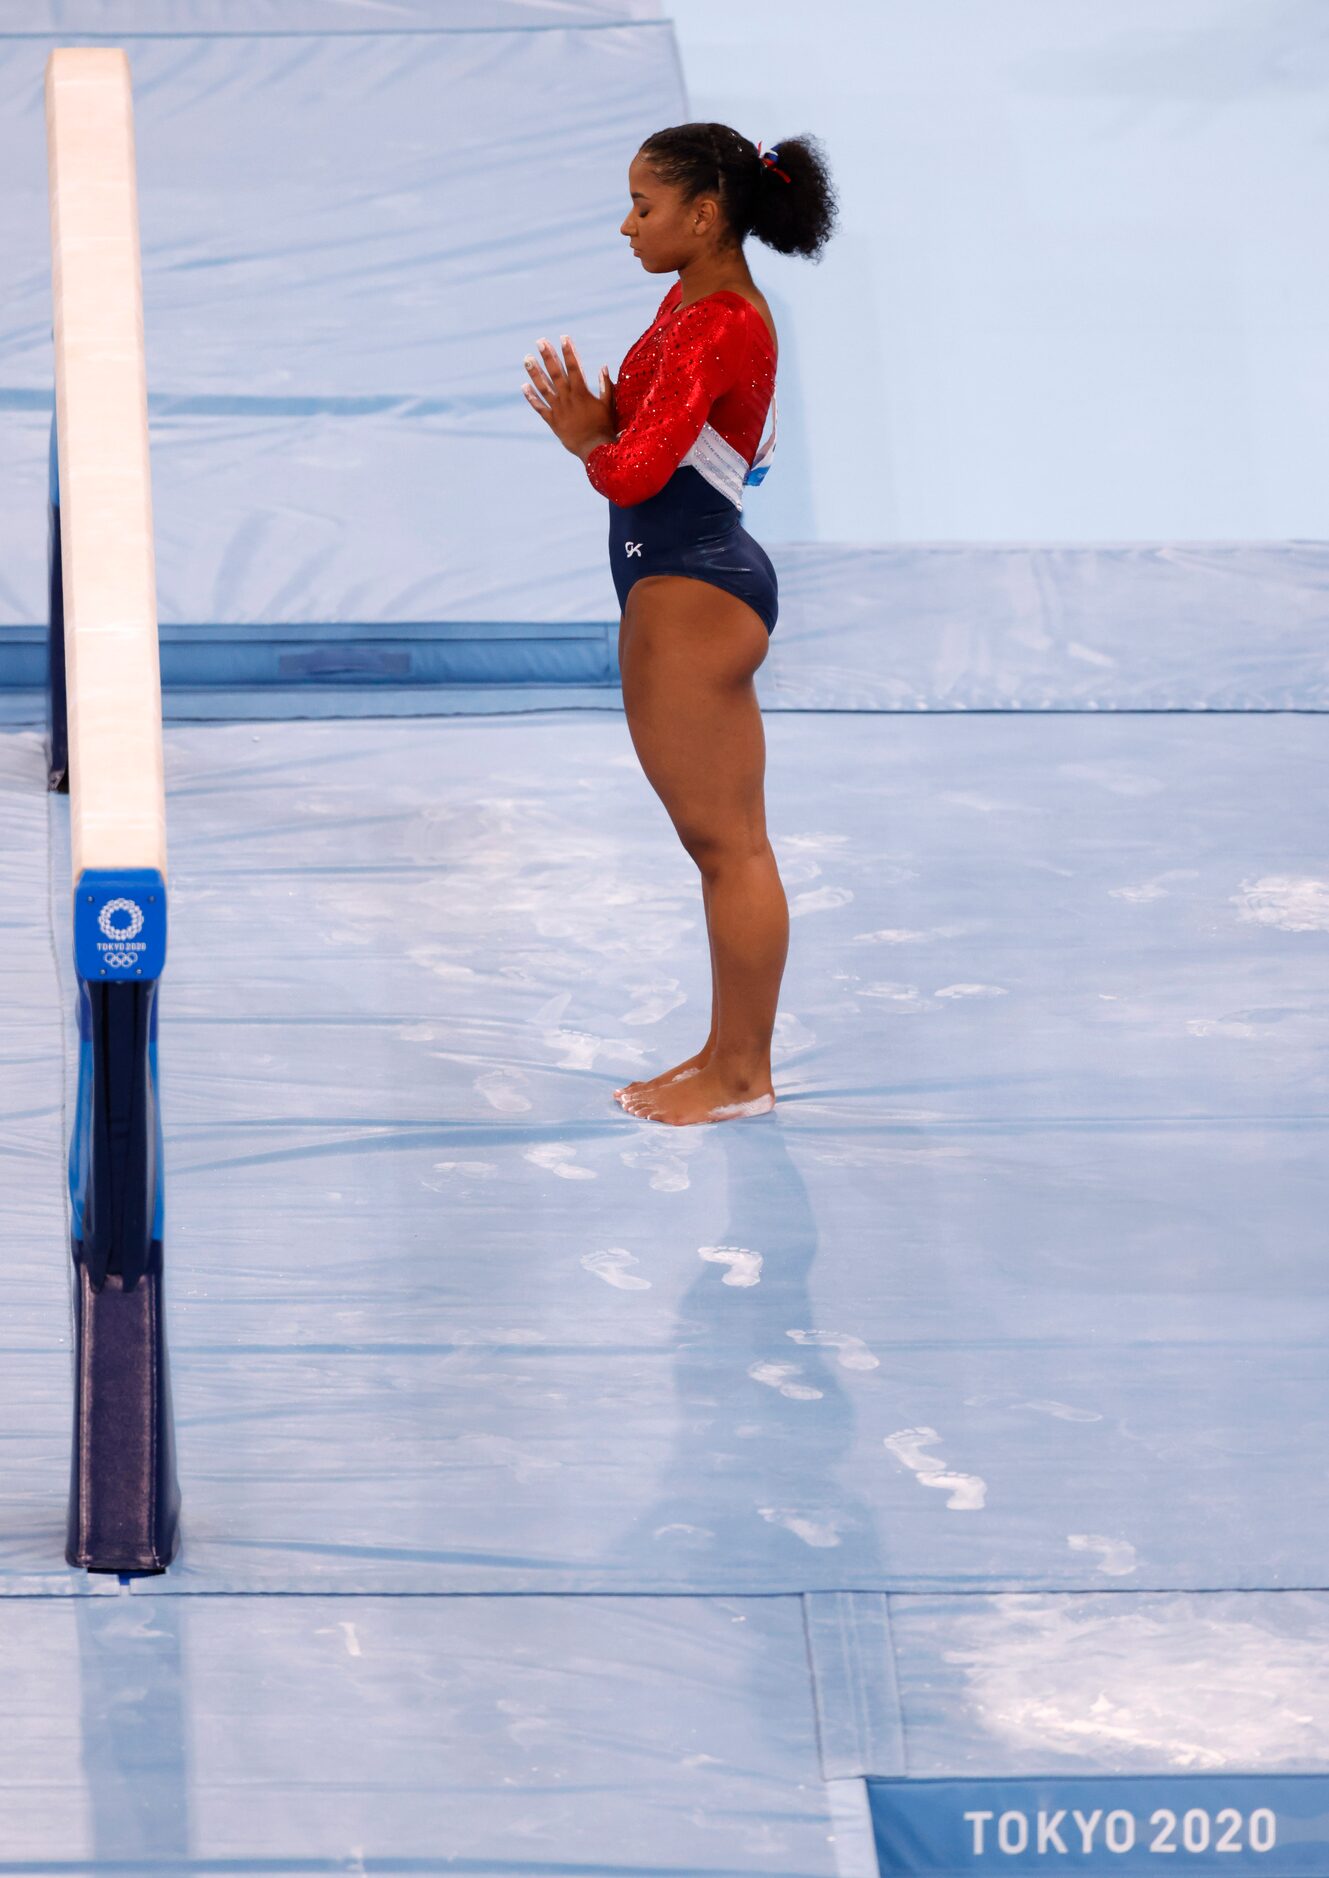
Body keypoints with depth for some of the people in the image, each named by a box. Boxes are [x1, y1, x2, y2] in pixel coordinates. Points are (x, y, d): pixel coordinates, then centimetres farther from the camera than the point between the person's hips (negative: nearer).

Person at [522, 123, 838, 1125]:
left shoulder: (721, 326, -22)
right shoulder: (689, 305, 10)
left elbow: (633, 471, -27)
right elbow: (638, 433, 11)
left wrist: (587, 438, -7)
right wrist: (593, 421, -10)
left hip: (699, 596, -11)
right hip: (670, 587, 11)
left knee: (727, 841, -1)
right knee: (711, 838, 17)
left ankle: (746, 1073, 7)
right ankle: (727, 1052, 27)